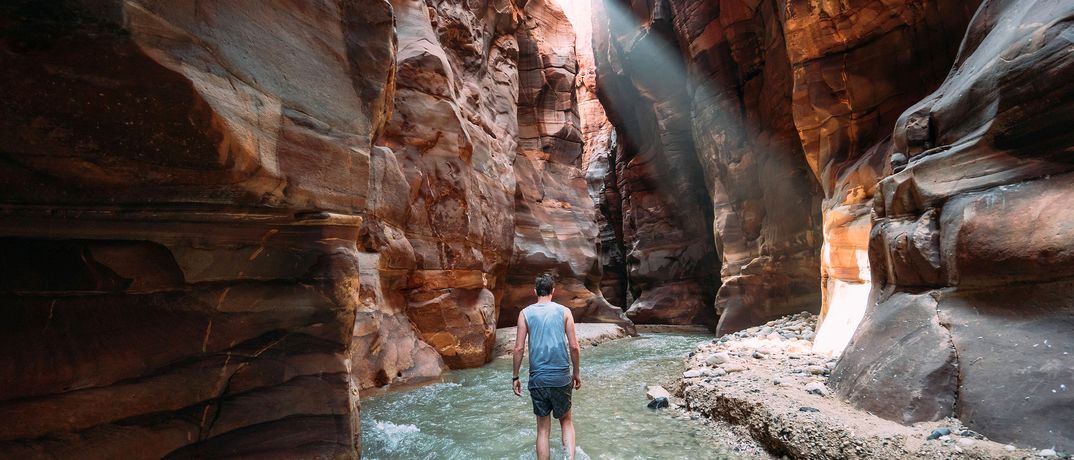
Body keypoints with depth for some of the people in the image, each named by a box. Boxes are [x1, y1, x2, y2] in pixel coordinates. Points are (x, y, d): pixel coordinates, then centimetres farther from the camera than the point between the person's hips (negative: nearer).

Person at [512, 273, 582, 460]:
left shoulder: (525, 313, -1)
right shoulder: (564, 311, -2)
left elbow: (519, 348, -3)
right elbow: (573, 346, -3)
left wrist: (515, 377, 6)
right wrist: (577, 373, 10)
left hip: (537, 378, 0)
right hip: (562, 377, 0)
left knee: (543, 428, 13)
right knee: (566, 421, 19)